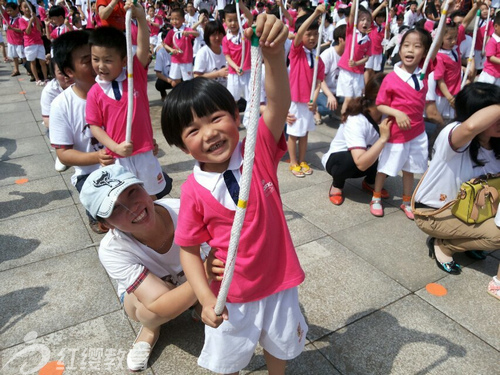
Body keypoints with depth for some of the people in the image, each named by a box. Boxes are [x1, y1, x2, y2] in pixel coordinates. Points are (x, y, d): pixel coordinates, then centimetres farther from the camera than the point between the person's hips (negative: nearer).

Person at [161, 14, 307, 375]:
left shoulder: (260, 151, -18)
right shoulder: (194, 191, -19)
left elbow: (279, 104, -35)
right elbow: (189, 250, -10)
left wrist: (274, 51, -51)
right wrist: (207, 299, -18)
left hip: (278, 277, 1)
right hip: (231, 291, 0)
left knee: (281, 343, 30)